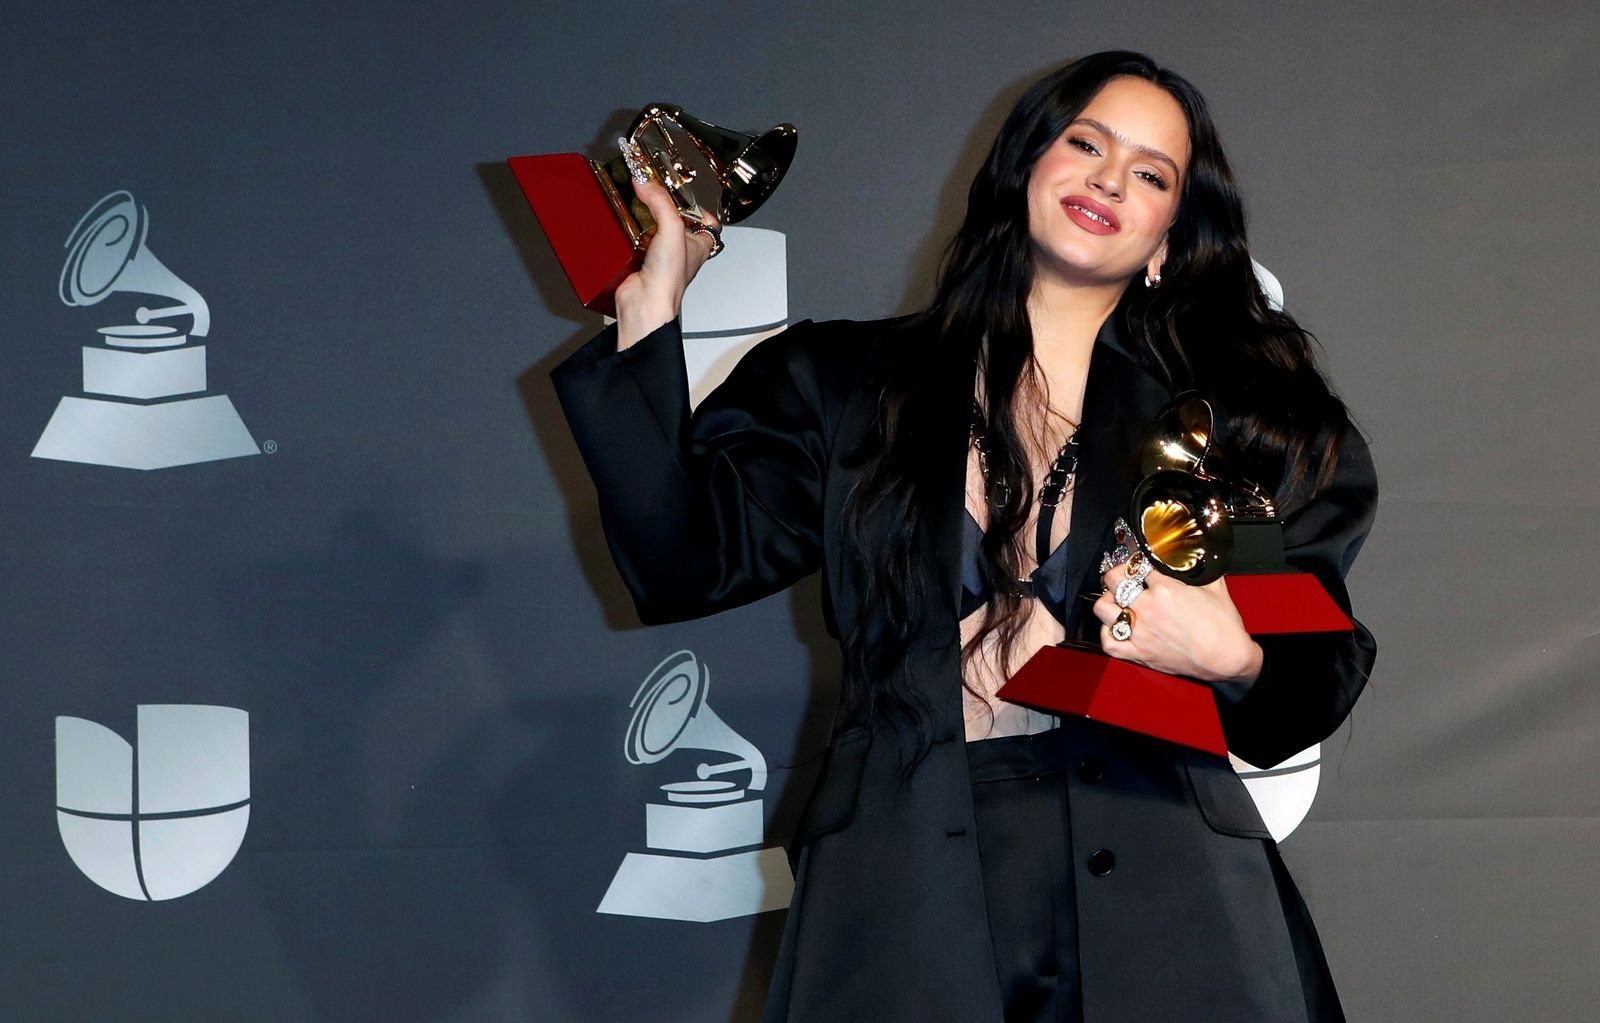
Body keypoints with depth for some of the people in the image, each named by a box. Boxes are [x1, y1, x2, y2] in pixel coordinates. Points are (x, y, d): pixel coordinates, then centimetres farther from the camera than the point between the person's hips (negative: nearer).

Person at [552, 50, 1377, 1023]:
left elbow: (1316, 684, 7)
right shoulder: (847, 383, 10)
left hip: (1155, 899, 1)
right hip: (902, 895, 0)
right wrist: (648, 313, -4)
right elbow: (686, 564, -3)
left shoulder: (1229, 407, 10)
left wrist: (1233, 660, -15)